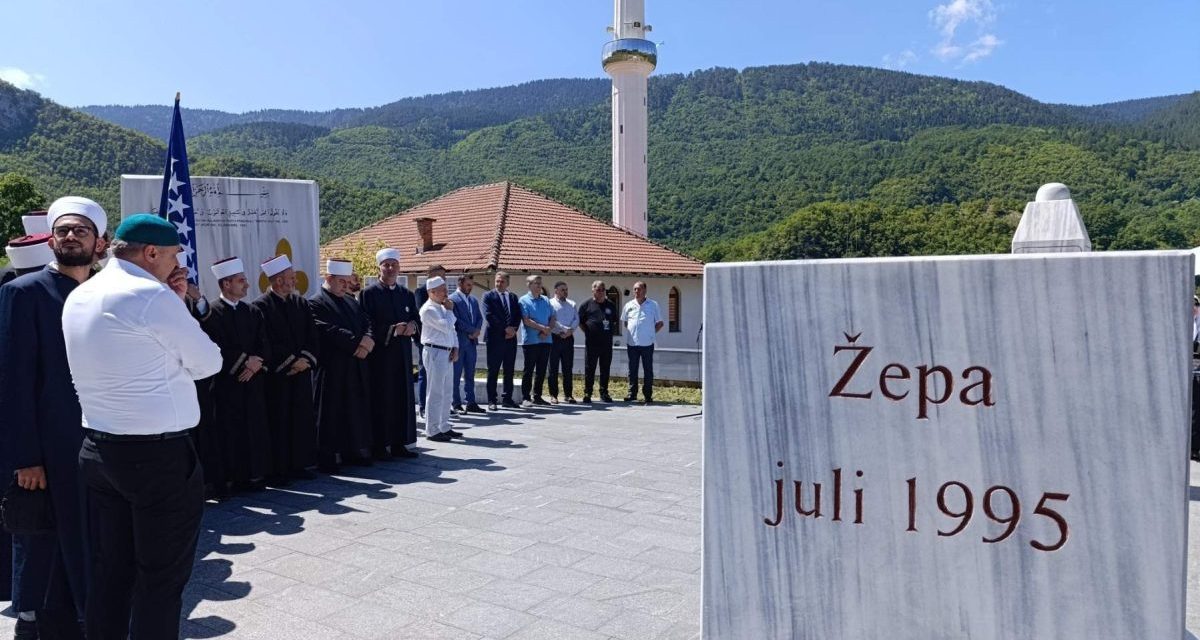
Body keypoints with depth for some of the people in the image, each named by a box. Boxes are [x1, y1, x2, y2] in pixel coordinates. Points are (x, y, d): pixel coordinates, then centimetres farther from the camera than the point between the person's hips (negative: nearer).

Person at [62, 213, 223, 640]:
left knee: (108, 571, 15)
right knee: (162, 575, 4)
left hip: (97, 448, 8)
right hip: (159, 453, -8)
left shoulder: (79, 297, 11)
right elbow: (208, 362, -7)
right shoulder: (152, 296, -15)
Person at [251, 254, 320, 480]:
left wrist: (305, 359, -8)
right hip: (275, 376, -6)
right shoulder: (261, 306, -8)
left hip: (301, 373, 6)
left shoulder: (300, 303, 10)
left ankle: (297, 465, 18)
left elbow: (312, 336, 7)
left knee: (302, 420, 8)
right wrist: (291, 362, -13)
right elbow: (266, 343, -13)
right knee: (278, 423, -2)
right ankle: (276, 470, 8)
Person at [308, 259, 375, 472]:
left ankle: (352, 451, 22)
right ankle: (326, 456, 5)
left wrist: (368, 341, -10)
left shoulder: (351, 302, 16)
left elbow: (367, 323, 11)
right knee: (331, 412, -2)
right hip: (331, 368, -8)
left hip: (355, 368, 8)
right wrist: (358, 342, -19)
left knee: (354, 410, 12)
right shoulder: (316, 304, -9)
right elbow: (330, 331, -20)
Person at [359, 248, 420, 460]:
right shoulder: (368, 293, -3)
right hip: (379, 355, -5)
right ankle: (379, 446, 5)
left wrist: (412, 326, -9)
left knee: (402, 398, 7)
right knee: (380, 400, -3)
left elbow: (416, 319, 14)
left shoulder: (407, 294, 13)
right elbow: (366, 325, -9)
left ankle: (398, 444, 15)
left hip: (402, 354, 5)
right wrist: (391, 330, -19)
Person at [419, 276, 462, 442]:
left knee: (446, 392, 14)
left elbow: (452, 329, 19)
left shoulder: (443, 307, 16)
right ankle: (432, 431, 2)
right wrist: (450, 310, -6)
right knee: (436, 393, -5)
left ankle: (444, 427, 23)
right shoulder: (428, 309, -13)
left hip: (447, 353, 9)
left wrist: (455, 348, 6)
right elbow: (446, 327, -21)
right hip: (435, 352, -9)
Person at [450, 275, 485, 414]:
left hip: (471, 341, 7)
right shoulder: (452, 299, -7)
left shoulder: (473, 301, 16)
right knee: (456, 374, 0)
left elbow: (479, 317, 14)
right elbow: (456, 320, -14)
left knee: (470, 374, 9)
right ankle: (456, 404, 4)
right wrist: (472, 330, -11)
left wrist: (477, 330, -6)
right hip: (458, 341, -7)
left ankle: (471, 403, 14)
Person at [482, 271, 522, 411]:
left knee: (509, 371, 8)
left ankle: (507, 399, 14)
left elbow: (518, 315, 10)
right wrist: (505, 328, -14)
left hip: (511, 338, 5)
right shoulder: (488, 296, 0)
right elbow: (489, 315, -11)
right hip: (495, 338, -4)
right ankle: (491, 401, 3)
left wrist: (513, 329, -7)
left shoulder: (513, 297, 14)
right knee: (493, 371, 0)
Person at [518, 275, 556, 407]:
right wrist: (543, 328, -14)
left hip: (545, 340, 6)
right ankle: (525, 398, 3)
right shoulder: (524, 300, -4)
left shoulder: (546, 301, 14)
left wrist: (548, 330, -8)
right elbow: (526, 321, -13)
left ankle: (537, 396, 18)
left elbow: (552, 318, 10)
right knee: (529, 370, -2)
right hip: (531, 340, -5)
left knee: (541, 370, 9)